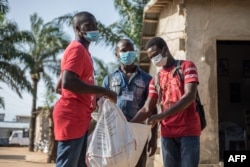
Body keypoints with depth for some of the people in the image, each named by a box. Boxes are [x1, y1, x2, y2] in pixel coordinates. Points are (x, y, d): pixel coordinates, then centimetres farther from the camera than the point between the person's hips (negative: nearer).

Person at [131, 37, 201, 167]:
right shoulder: (156, 79, 16)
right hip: (167, 134, 4)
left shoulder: (186, 66, 3)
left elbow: (190, 96, -12)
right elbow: (147, 109, 11)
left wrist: (161, 115, -20)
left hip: (189, 131, -4)